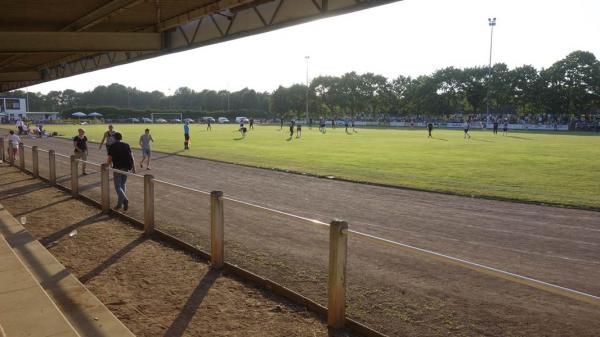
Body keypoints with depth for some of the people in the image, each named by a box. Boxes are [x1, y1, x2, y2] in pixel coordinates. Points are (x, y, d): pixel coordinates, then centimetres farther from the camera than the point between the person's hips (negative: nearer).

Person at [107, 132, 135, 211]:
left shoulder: (113, 146, -1)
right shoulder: (126, 145, 10)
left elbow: (109, 158, -2)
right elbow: (131, 157, 5)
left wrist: (107, 165, 18)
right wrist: (133, 168, 7)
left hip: (117, 168, -4)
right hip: (126, 168, 4)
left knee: (118, 186, 0)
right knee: (123, 185, 17)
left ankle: (125, 200, -22)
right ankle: (120, 203, 21)